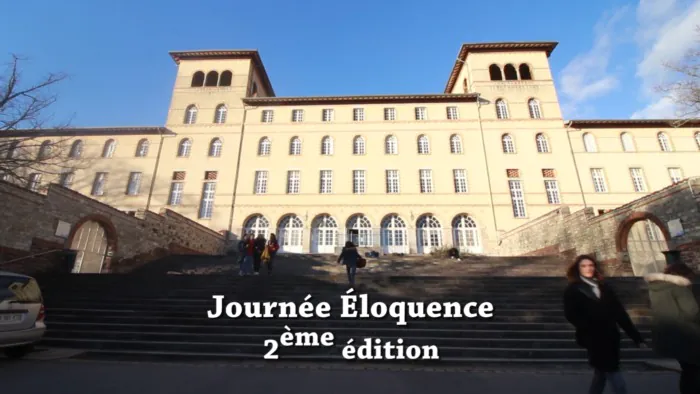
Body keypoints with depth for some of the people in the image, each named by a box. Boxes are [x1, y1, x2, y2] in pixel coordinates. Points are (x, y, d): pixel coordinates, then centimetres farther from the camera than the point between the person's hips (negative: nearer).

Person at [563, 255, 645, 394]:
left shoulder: (604, 287, 12)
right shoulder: (573, 290, -3)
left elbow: (620, 313, 10)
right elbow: (571, 315, -11)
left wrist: (636, 336, 6)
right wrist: (589, 329, -23)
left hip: (610, 337, 5)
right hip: (594, 339, -5)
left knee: (601, 374, 16)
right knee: (613, 373, -6)